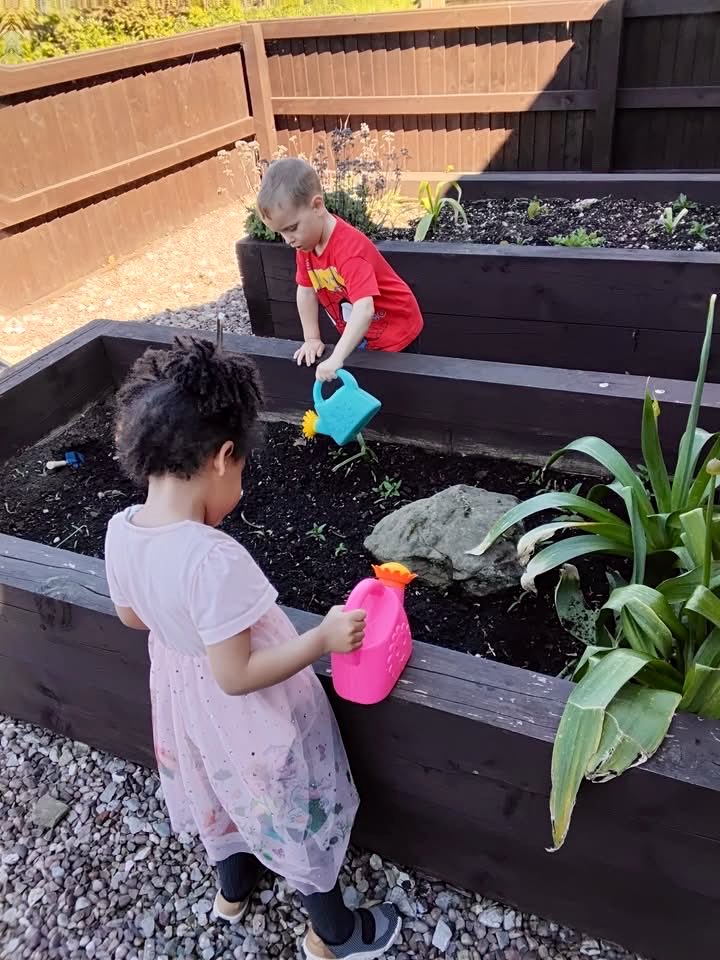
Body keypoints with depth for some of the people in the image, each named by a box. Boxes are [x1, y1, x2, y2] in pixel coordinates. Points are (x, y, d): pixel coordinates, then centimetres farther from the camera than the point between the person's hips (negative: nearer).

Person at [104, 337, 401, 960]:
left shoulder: (120, 532, -15)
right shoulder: (214, 559, -38)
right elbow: (237, 675, -31)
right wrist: (324, 638, -25)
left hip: (186, 702, 7)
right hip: (252, 721, -7)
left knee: (226, 792, 33)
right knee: (297, 815, 19)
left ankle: (232, 889, 62)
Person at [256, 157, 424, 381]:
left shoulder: (349, 249, -35)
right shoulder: (305, 242, -9)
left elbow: (364, 310, -45)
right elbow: (306, 290, 2)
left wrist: (336, 359, -52)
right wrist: (312, 339, -4)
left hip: (396, 334, -7)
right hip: (362, 338, 8)